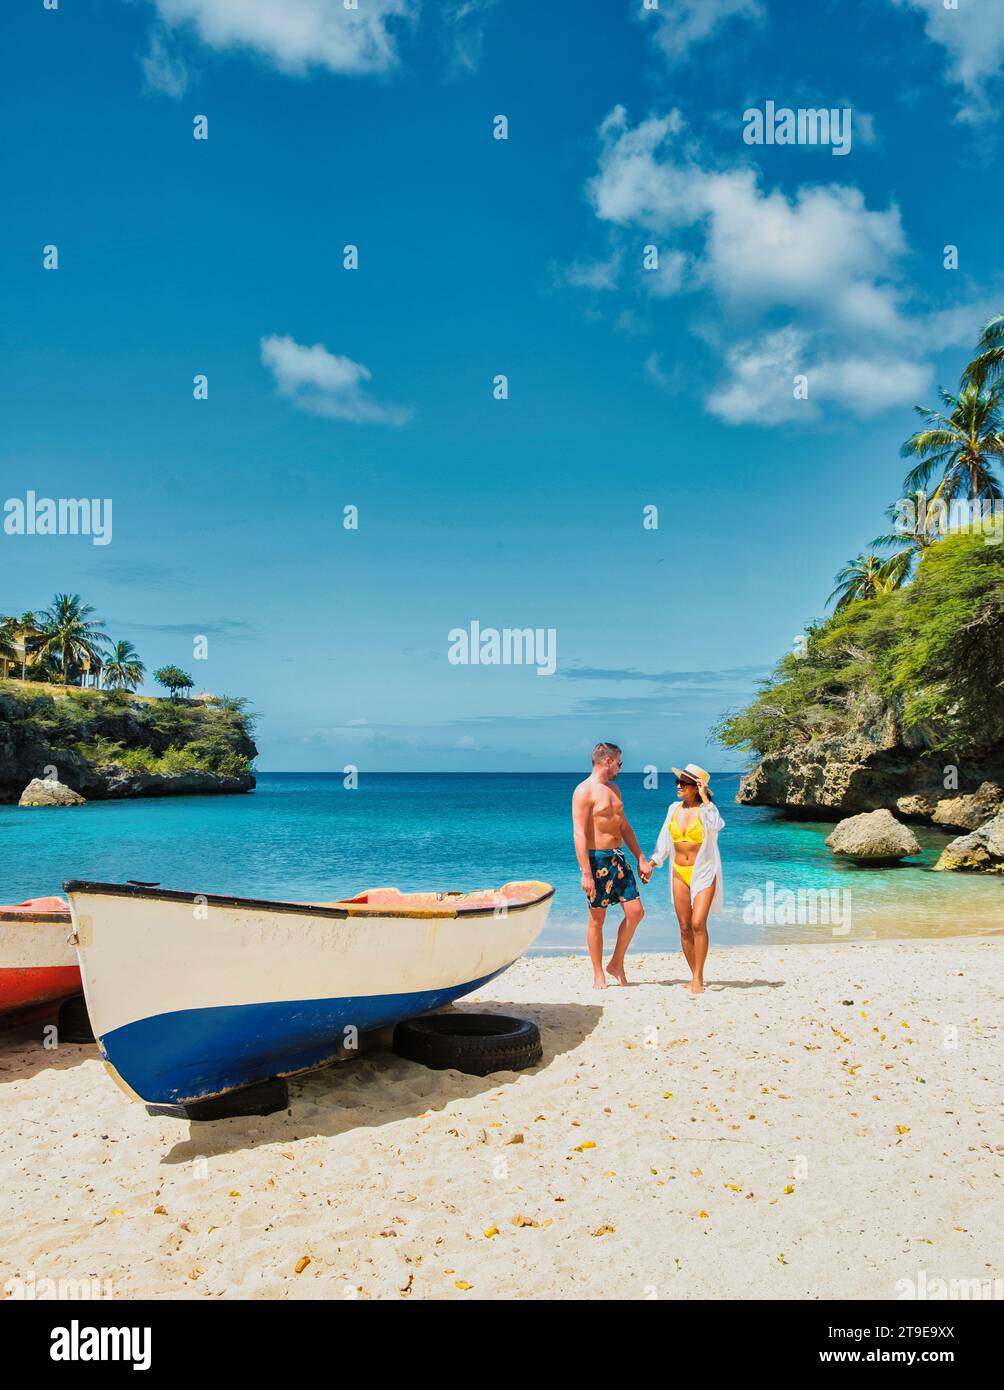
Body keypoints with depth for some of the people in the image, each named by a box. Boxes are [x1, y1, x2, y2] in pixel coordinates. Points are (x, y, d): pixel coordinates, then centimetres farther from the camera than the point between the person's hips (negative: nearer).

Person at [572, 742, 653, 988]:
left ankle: (616, 964, 18)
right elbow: (579, 834, -17)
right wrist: (586, 874, -22)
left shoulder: (613, 788, 16)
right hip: (596, 859, -8)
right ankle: (598, 975, 13)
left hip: (618, 857, 8)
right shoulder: (584, 791, -11)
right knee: (597, 918, 1)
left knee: (635, 912, 2)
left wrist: (640, 858, 18)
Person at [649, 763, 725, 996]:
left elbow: (716, 825, -29)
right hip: (679, 873, 5)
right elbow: (664, 841, 14)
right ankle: (696, 976, 17)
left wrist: (704, 798, -21)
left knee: (698, 924, -17)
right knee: (685, 928, 4)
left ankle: (698, 978, -8)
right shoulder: (674, 809, 7)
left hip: (703, 872, -5)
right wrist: (651, 864, 7)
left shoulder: (706, 809, -6)